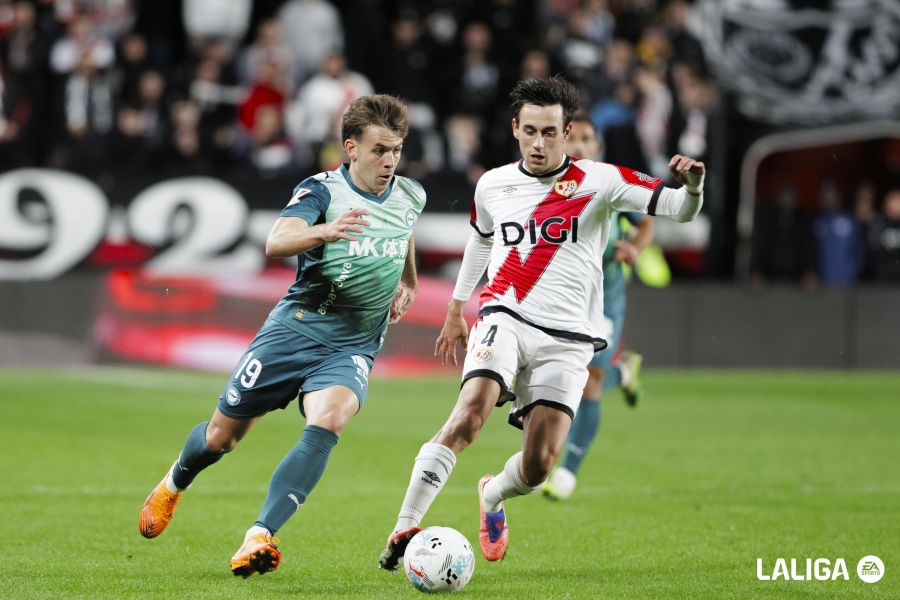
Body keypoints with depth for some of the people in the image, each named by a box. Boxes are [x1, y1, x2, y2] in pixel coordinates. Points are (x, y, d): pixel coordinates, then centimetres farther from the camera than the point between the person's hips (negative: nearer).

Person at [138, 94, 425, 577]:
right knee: (223, 433, 7)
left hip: (353, 346, 2)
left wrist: (407, 284, 28)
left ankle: (259, 538, -36)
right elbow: (276, 242, -31)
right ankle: (173, 485, 44)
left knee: (327, 420, -29)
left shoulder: (410, 197, 4)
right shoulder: (322, 190, -11)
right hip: (297, 326, -2)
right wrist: (324, 231, -49)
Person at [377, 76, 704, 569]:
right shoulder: (492, 185, 9)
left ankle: (492, 496, 31)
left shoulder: (599, 181, -1)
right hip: (504, 319, 1)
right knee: (468, 417, -27)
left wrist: (691, 185, -32)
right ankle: (404, 530, -27)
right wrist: (456, 310, 37)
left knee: (538, 465, -6)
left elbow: (679, 209, -8)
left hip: (567, 339, -1)